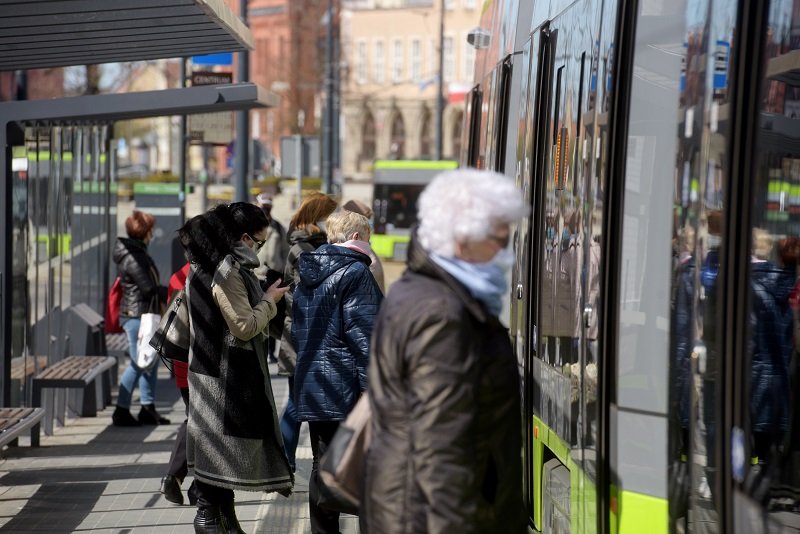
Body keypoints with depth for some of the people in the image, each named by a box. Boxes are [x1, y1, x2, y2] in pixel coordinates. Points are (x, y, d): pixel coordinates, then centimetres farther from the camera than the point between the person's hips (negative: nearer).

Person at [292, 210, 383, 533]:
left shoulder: (309, 273, 15)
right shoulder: (355, 272, -10)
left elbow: (297, 330, 21)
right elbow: (362, 334, -16)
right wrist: (372, 386, -16)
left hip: (311, 383, 8)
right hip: (345, 385, -8)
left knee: (322, 464, 11)